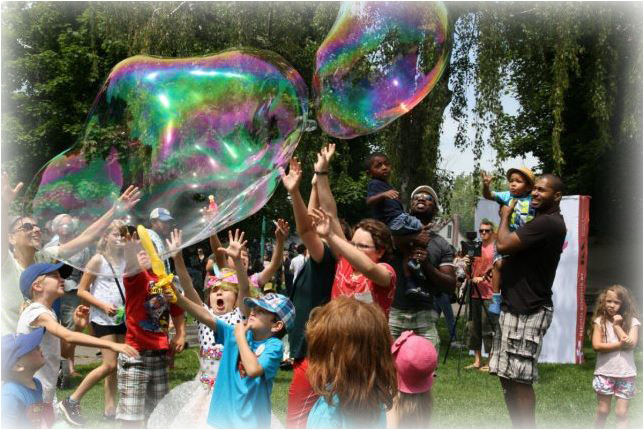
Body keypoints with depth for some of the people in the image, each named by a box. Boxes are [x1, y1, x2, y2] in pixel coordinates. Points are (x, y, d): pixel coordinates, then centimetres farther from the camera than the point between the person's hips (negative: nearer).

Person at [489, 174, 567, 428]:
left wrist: (506, 216, -3)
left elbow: (503, 244, -20)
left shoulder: (548, 223, -17)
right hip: (515, 308, 11)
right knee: (506, 376, 12)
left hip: (528, 312, -11)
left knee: (519, 378, -8)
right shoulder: (541, 221, 18)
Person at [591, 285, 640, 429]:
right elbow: (597, 345, -11)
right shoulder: (600, 321, -1)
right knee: (603, 410, 8)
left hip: (626, 374, 0)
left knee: (622, 412, 3)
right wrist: (621, 344, -15)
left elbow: (631, 344, -13)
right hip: (604, 372, 0)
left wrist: (617, 325, -10)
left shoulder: (632, 321, 0)